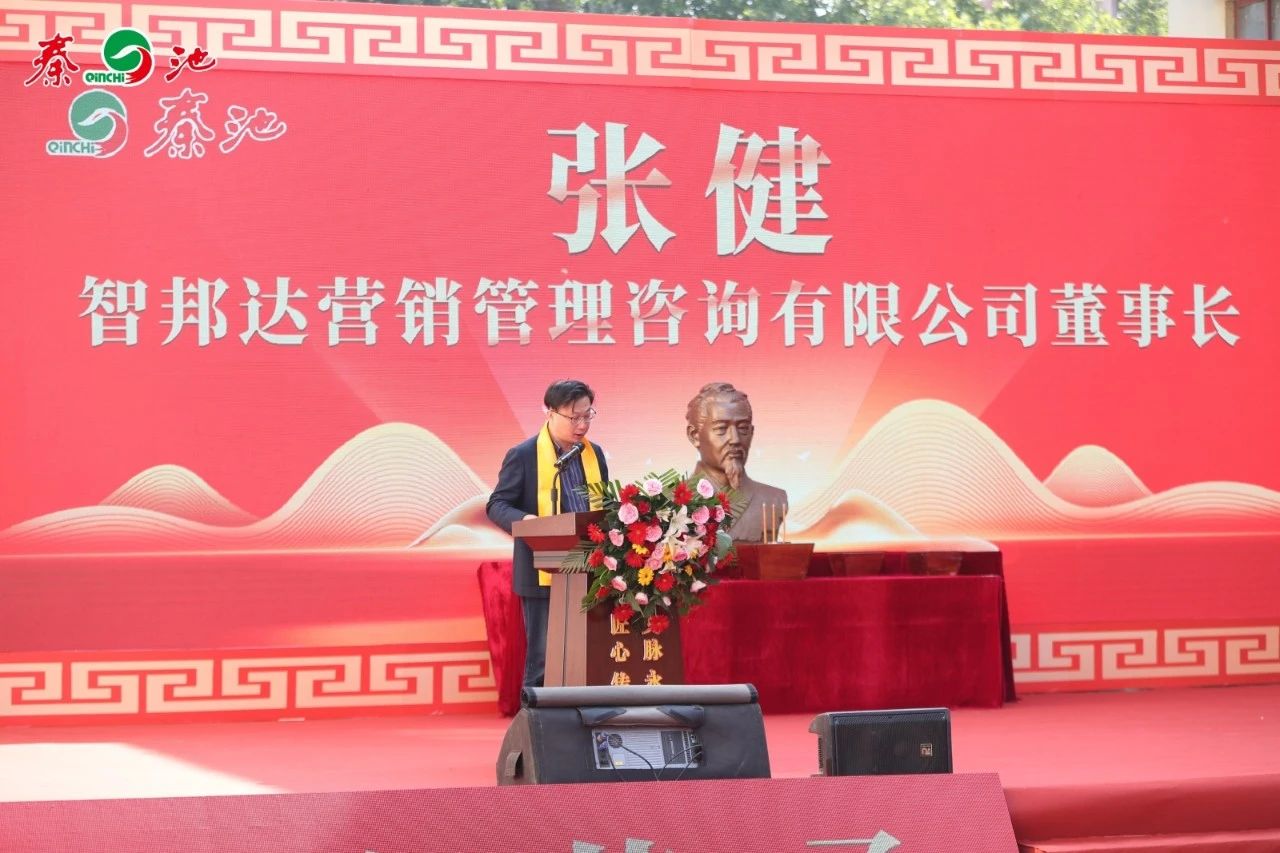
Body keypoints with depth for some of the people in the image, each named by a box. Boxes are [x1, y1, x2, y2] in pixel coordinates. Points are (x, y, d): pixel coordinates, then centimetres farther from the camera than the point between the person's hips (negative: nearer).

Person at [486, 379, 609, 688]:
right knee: (542, 658, 1)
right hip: (543, 573, -5)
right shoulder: (523, 455, -5)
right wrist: (525, 521, -25)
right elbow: (496, 505, -4)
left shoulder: (594, 453, 12)